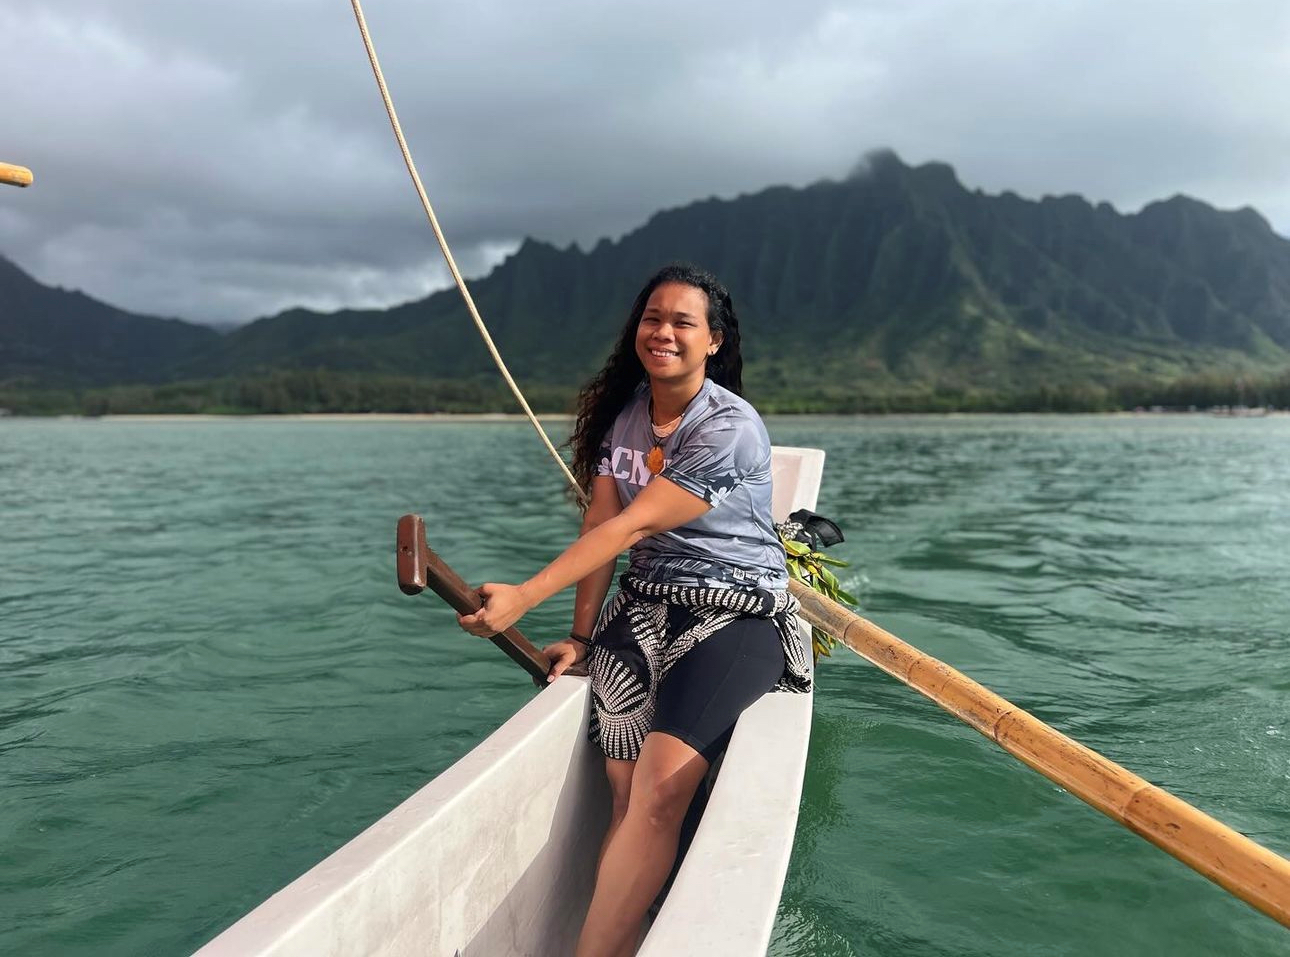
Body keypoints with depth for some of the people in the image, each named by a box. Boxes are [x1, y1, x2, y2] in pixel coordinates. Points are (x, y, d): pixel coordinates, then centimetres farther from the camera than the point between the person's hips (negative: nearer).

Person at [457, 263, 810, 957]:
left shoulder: (730, 428, -14)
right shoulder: (621, 411, 7)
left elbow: (634, 525, -20)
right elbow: (600, 525, 5)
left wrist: (525, 598, -22)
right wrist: (580, 636, 1)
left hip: (739, 613, -5)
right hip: (645, 606, 5)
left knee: (660, 786, -25)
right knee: (627, 790, -14)